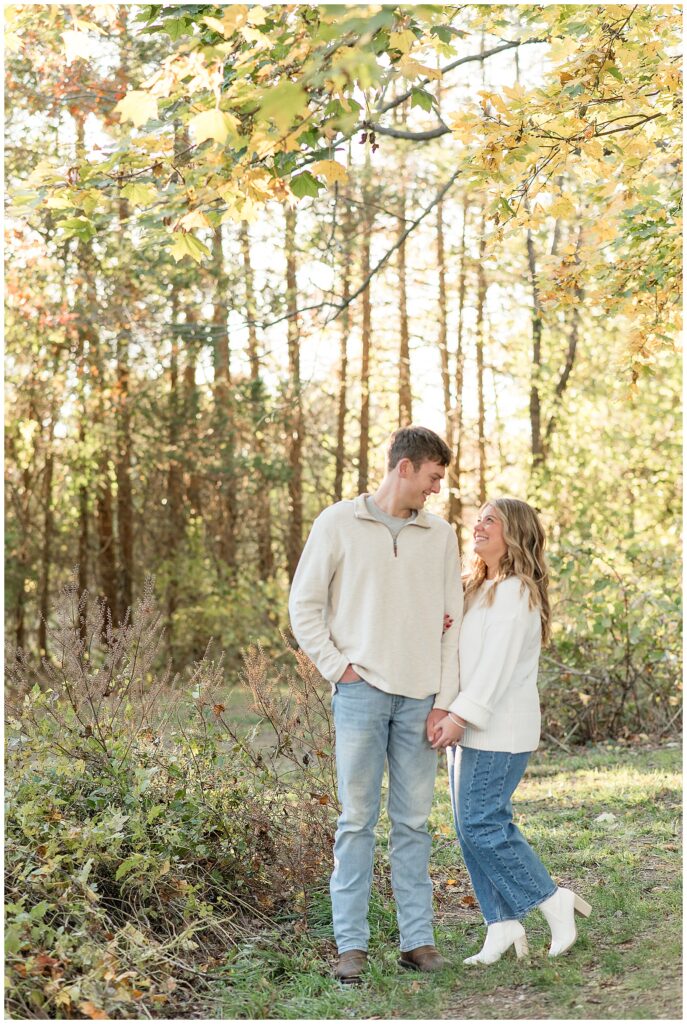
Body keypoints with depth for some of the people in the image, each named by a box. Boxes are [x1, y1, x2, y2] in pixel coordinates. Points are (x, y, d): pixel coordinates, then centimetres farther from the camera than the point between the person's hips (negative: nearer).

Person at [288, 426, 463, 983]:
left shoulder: (441, 535, 10)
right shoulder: (339, 523, 1)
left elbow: (452, 621, 8)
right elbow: (304, 606, 4)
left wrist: (445, 702, 1)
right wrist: (337, 667, -5)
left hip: (420, 698, 3)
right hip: (362, 691, -3)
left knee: (414, 822, 8)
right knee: (357, 820, 0)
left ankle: (418, 939, 15)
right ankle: (352, 944, 7)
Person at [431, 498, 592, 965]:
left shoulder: (516, 593, -12)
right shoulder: (479, 588, 18)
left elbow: (497, 665, -20)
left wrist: (461, 715, -25)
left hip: (499, 732, -9)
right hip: (469, 727, 9)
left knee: (481, 825, -10)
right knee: (473, 827, 7)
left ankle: (555, 903, 5)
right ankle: (503, 926, 14)